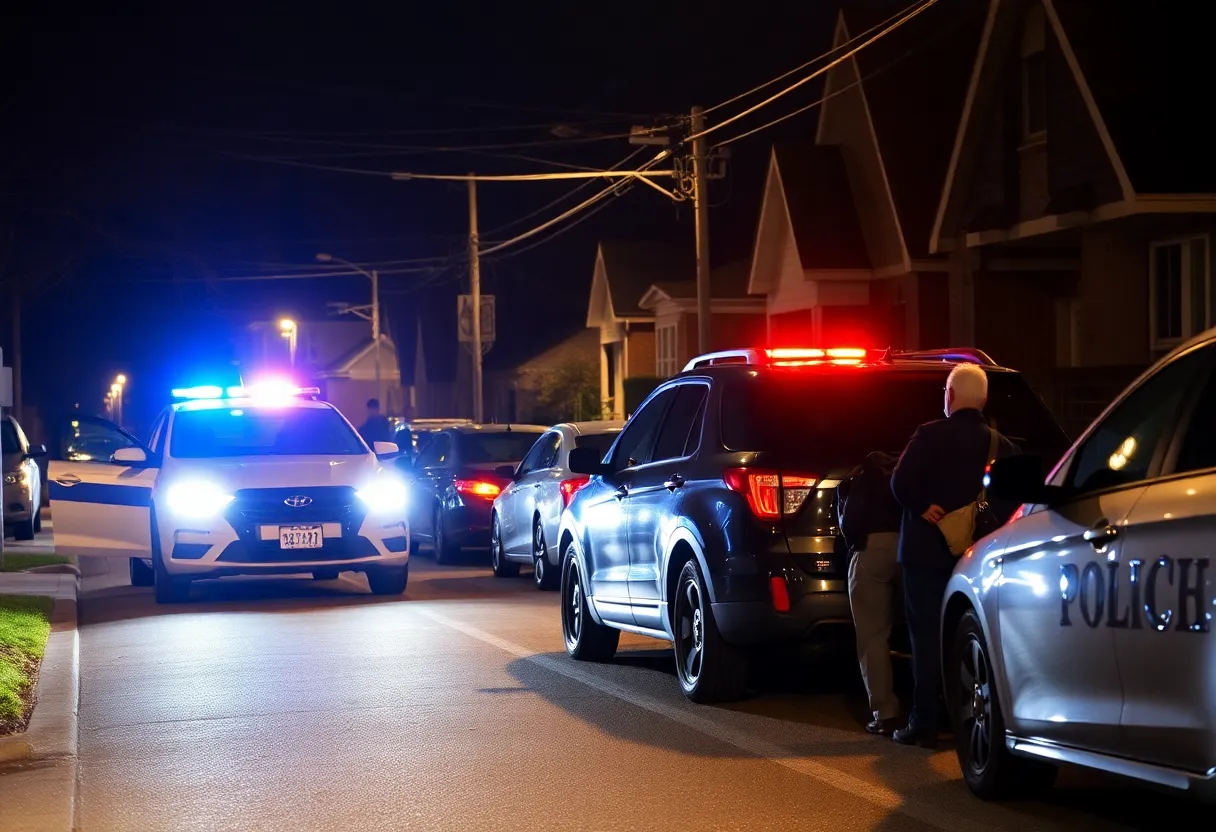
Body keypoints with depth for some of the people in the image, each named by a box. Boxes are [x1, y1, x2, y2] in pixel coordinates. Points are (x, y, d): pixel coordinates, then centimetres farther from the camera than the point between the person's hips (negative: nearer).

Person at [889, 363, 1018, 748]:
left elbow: (901, 482, -19)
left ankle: (924, 724, -4)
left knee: (927, 637, -2)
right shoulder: (1001, 445, 5)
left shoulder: (930, 435, -9)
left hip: (929, 551, -4)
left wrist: (922, 509, -6)